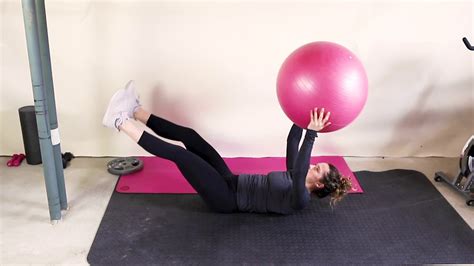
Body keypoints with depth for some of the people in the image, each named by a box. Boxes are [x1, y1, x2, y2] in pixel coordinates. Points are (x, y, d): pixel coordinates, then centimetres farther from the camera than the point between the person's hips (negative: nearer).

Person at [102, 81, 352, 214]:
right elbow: (292, 142, 10)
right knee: (189, 136, -3)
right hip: (230, 183, 9)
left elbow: (300, 172, -37)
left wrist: (312, 133, -43)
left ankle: (120, 123, -13)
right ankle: (134, 112, 1)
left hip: (225, 199, -9)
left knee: (179, 154, -20)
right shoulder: (294, 180, 10)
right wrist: (304, 117, -1)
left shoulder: (299, 199, -16)